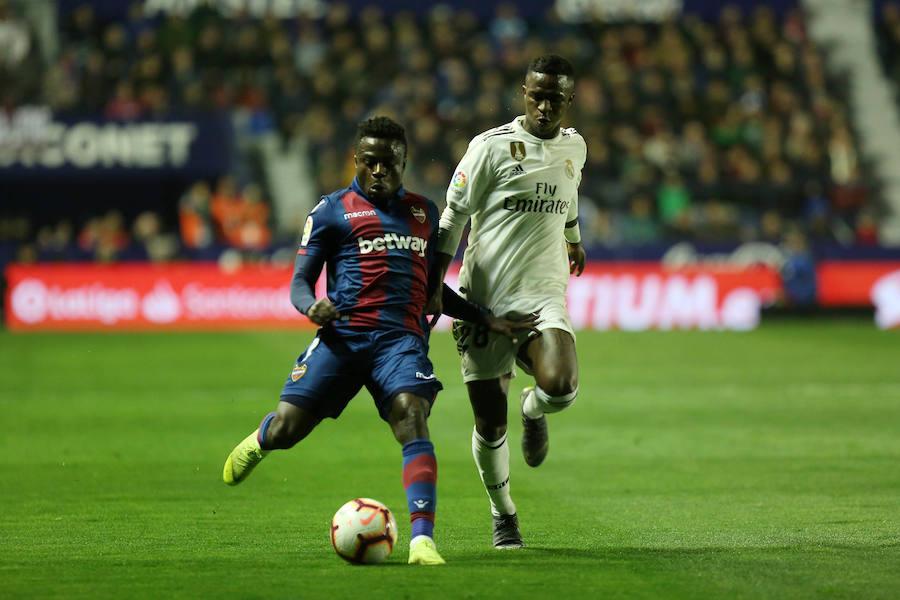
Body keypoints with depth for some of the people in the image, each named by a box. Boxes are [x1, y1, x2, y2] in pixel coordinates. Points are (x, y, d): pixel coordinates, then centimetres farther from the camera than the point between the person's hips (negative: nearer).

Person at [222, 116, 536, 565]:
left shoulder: (424, 212, 23)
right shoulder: (332, 211, 11)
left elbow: (433, 289, 33)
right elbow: (300, 281, 8)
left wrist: (485, 318, 25)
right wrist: (312, 305, -15)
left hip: (402, 338, 1)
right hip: (343, 334, -1)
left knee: (411, 415, -26)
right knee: (287, 427, -9)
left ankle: (422, 540, -33)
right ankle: (259, 441, 32)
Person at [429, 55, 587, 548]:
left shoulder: (575, 147, 11)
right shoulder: (492, 146, -5)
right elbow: (453, 216, 0)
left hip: (544, 295, 3)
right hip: (485, 299, -3)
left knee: (561, 387, -26)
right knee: (489, 424, -2)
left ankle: (533, 410, 12)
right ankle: (502, 514, 24)